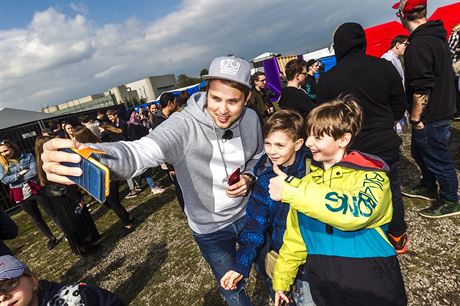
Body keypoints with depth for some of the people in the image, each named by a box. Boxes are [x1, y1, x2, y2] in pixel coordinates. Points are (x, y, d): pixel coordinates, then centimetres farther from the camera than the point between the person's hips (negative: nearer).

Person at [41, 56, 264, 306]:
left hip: (248, 213, 5)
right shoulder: (184, 124, -29)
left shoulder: (250, 119, -14)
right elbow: (140, 151, -45)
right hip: (210, 227, -4)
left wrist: (249, 177, -16)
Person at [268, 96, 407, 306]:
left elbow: (357, 211, -35)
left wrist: (291, 189, -35)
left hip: (375, 289, -3)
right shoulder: (306, 180, -1)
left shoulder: (371, 176, -13)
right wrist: (281, 280, 8)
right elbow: (295, 237, 6)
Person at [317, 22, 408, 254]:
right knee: (391, 189, 20)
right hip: (386, 144, 3)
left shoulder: (327, 79, -14)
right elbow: (400, 105, 3)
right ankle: (398, 237, 37)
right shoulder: (385, 67, -6)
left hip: (351, 149, -2)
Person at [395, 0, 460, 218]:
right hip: (442, 108, 10)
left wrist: (416, 117, -16)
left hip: (430, 116, -10)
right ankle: (429, 187, 41)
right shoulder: (436, 35, 9)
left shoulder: (418, 45, -23)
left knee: (437, 158, 6)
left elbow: (421, 89, -26)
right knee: (419, 151, 24)